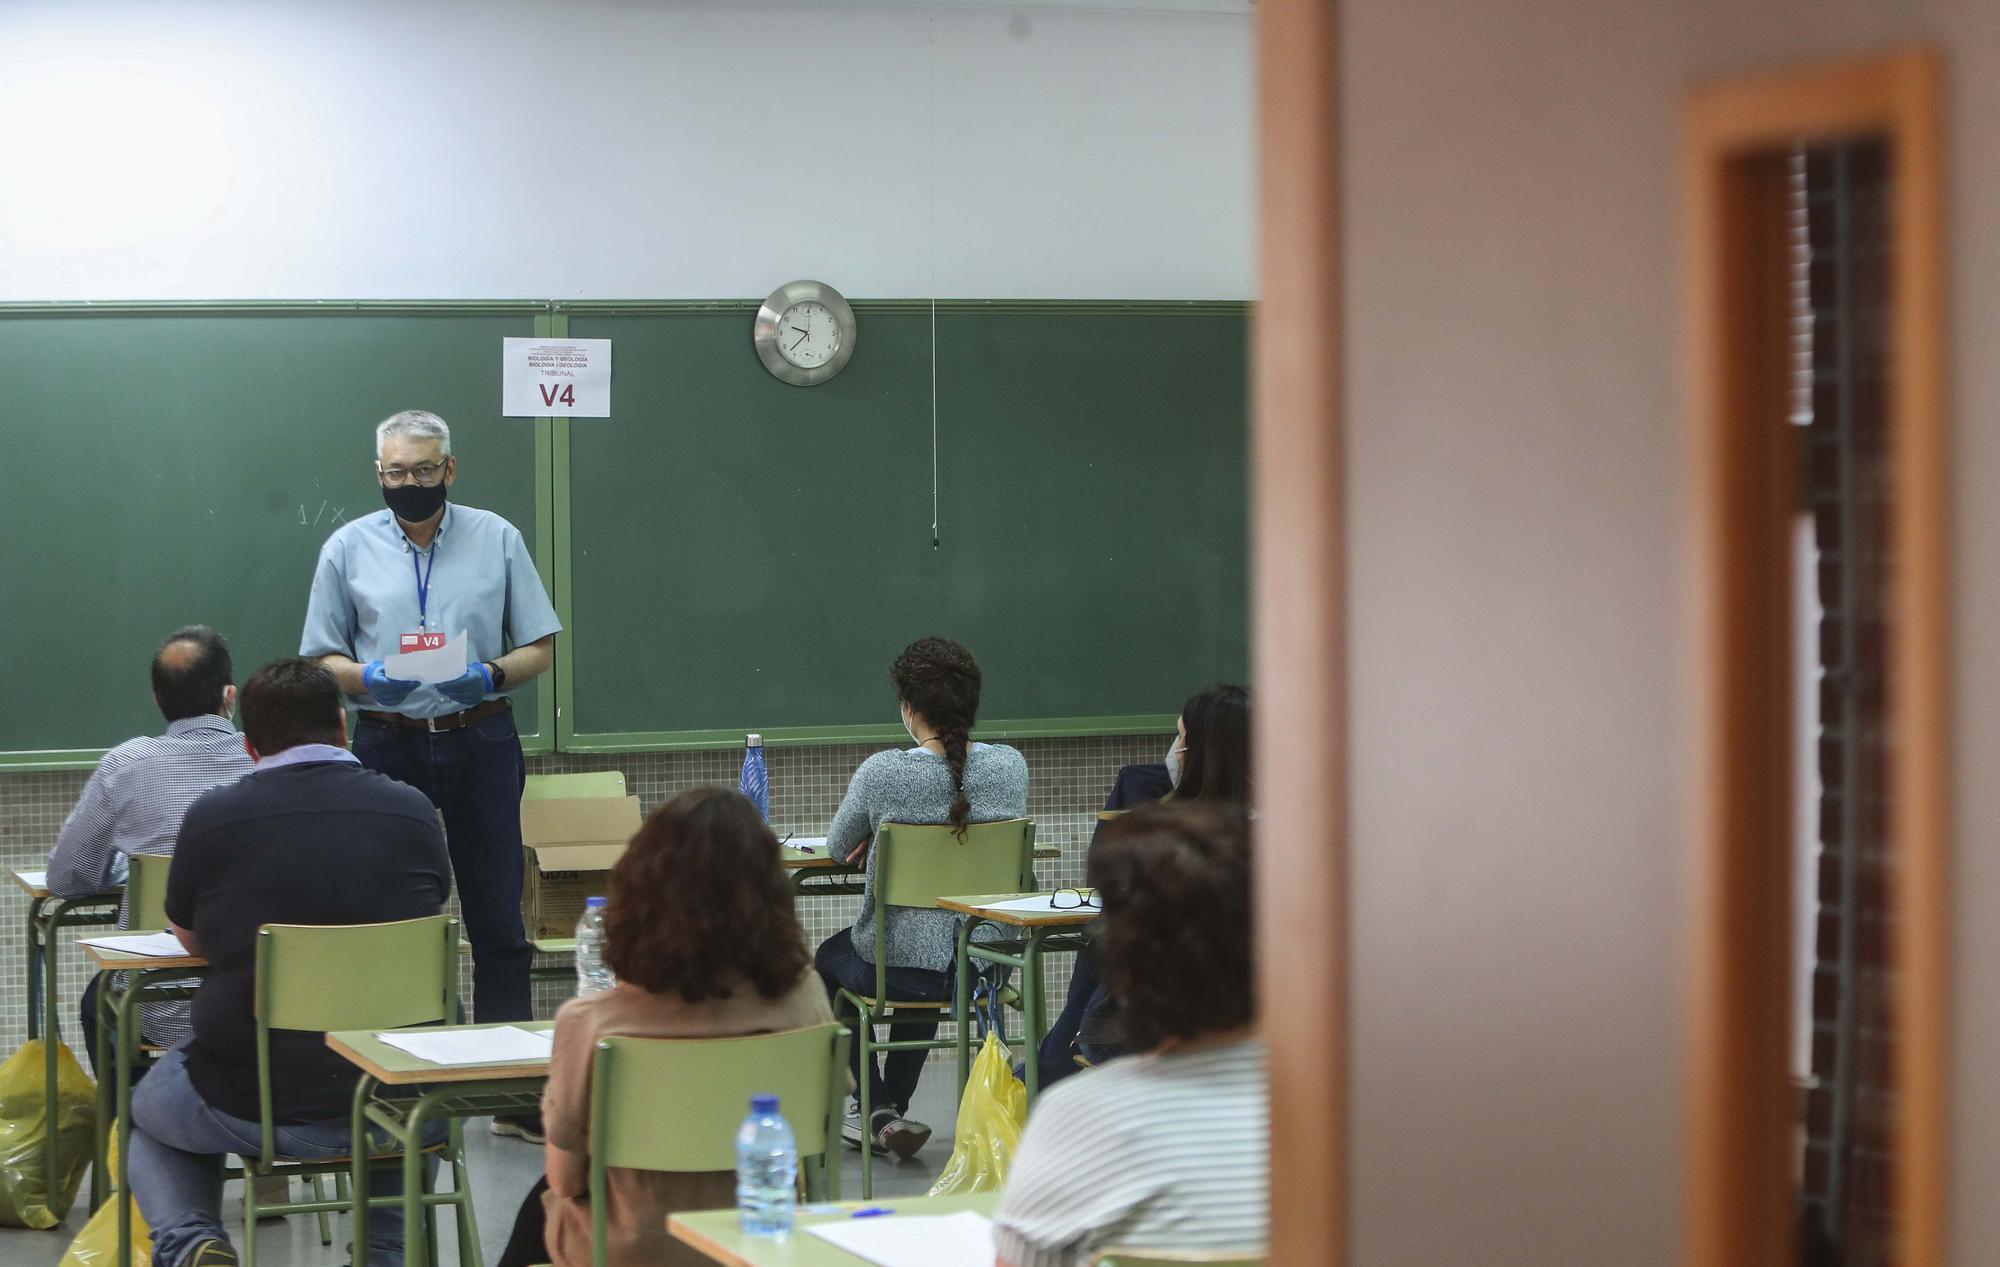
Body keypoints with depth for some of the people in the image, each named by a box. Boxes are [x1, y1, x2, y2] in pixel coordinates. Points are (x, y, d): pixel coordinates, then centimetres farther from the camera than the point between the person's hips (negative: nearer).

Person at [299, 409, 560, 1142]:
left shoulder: (497, 539, 6)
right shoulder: (349, 548, 6)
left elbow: (539, 647, 7)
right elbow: (321, 659, 8)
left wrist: (491, 676, -14)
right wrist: (368, 679, -13)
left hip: (480, 743, 0)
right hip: (387, 744, 0)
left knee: (499, 923, 1)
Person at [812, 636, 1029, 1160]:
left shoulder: (883, 772, -19)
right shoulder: (1010, 765, -7)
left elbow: (836, 848, 0)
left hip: (901, 966, -4)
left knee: (829, 956, 32)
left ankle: (877, 1108, 29)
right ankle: (893, 1110, 43)